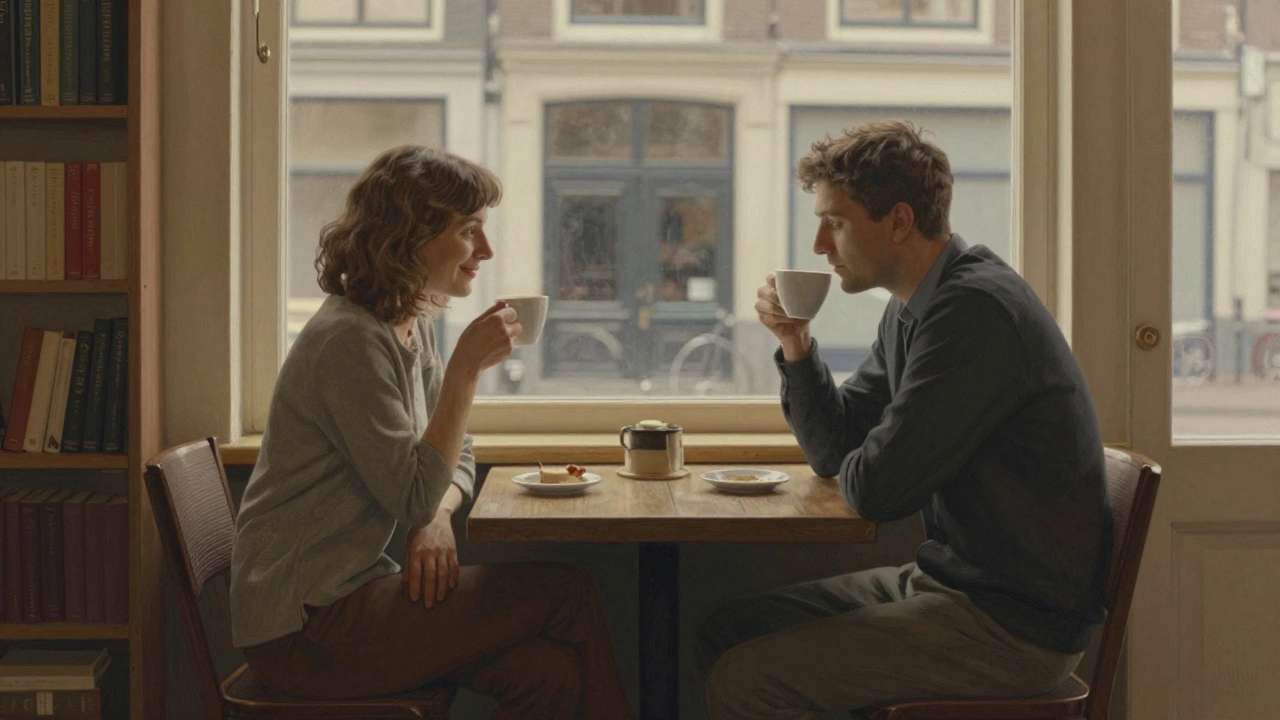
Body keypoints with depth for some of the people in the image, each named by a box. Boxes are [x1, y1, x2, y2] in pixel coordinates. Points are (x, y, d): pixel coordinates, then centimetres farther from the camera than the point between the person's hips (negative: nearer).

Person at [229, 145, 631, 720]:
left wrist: (438, 517, -5)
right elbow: (413, 497, -19)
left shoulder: (412, 326, 10)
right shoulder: (351, 340, -18)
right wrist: (466, 367, -20)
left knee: (550, 672, -13)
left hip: (352, 591, 8)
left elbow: (453, 458, 17)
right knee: (567, 595, -13)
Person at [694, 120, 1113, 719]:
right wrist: (795, 343, 1)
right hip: (951, 578, 10)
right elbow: (833, 451, 16)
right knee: (724, 630, 9)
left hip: (1016, 624, -10)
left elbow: (874, 489, -25)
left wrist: (855, 469, -1)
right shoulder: (913, 308, 11)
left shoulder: (974, 310, -22)